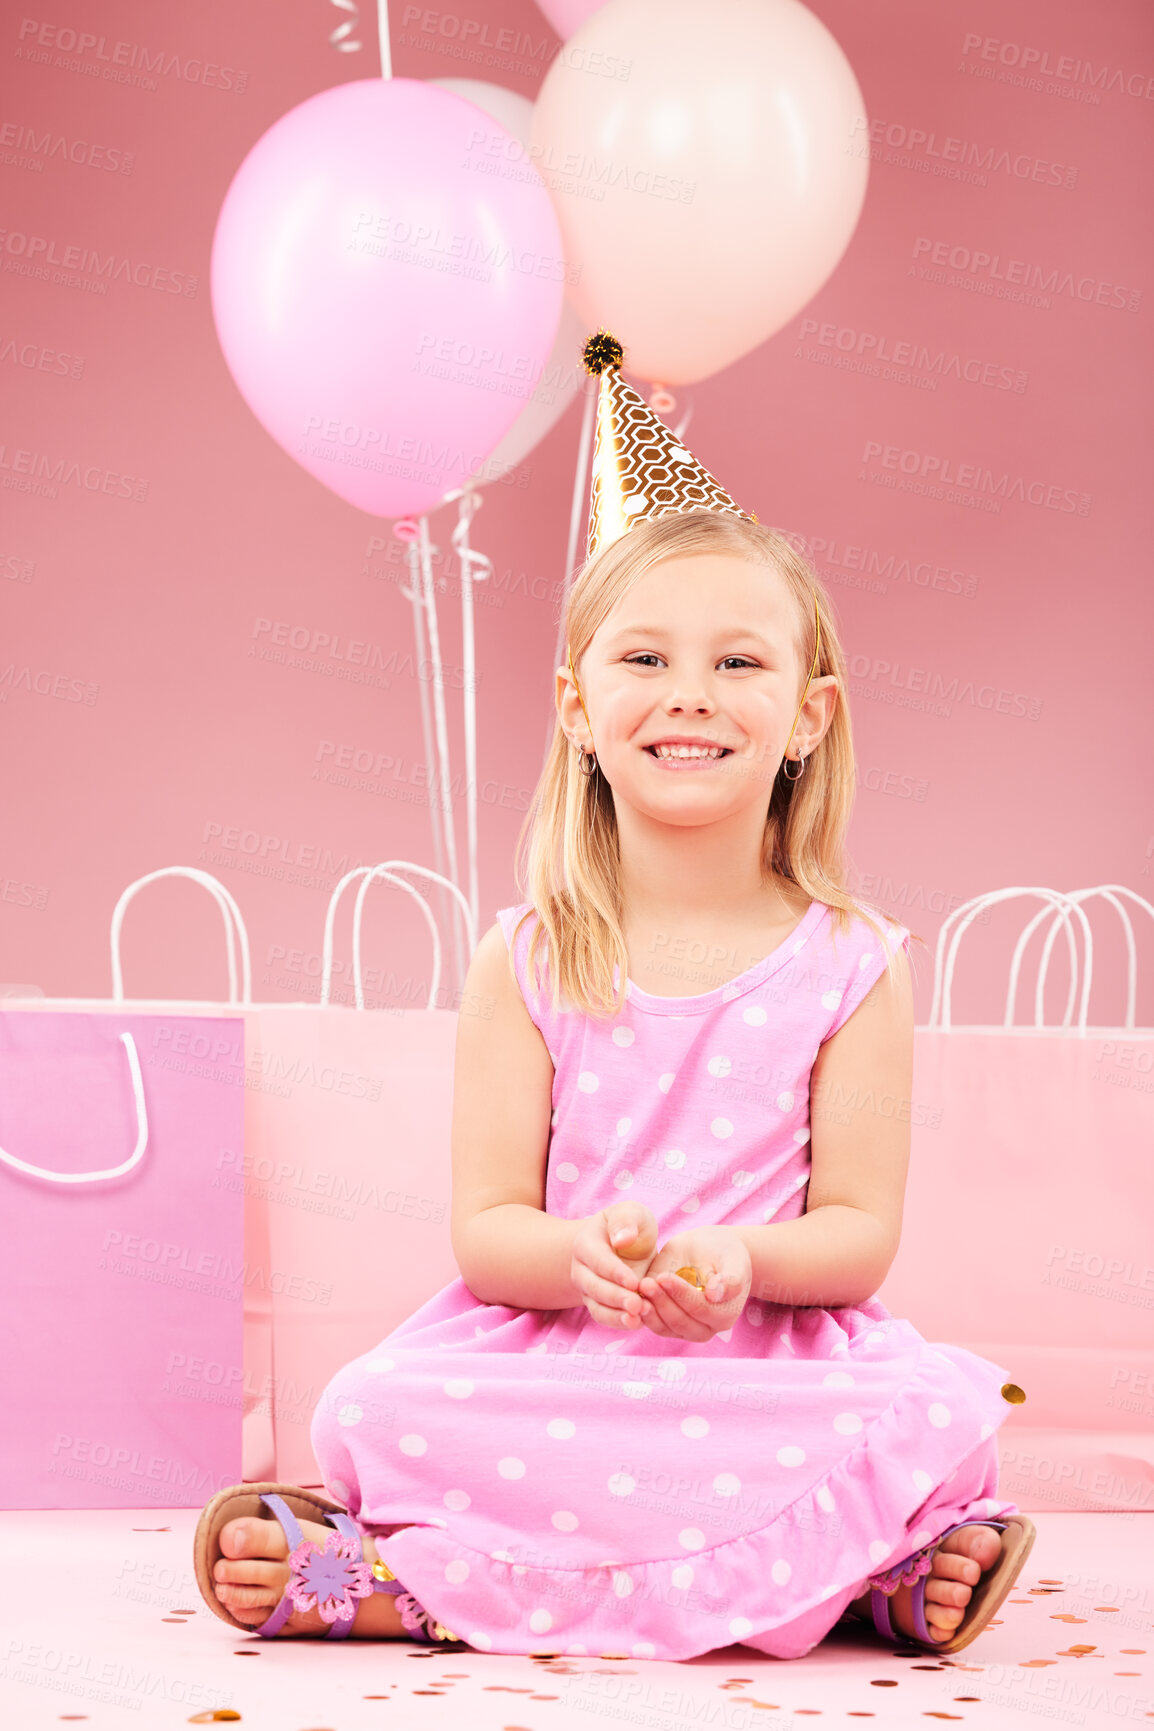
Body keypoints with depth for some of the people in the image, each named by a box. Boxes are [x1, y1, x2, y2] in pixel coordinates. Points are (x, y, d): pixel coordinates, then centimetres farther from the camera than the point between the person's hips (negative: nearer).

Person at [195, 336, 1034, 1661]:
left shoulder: (851, 967, 3)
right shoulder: (525, 963, 5)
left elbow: (860, 1231, 0)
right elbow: (485, 1229, 0)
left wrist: (743, 1263, -23)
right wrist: (582, 1256, -23)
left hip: (779, 1365, 0)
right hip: (549, 1361, 0)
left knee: (942, 1414, -31)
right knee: (369, 1412, -28)